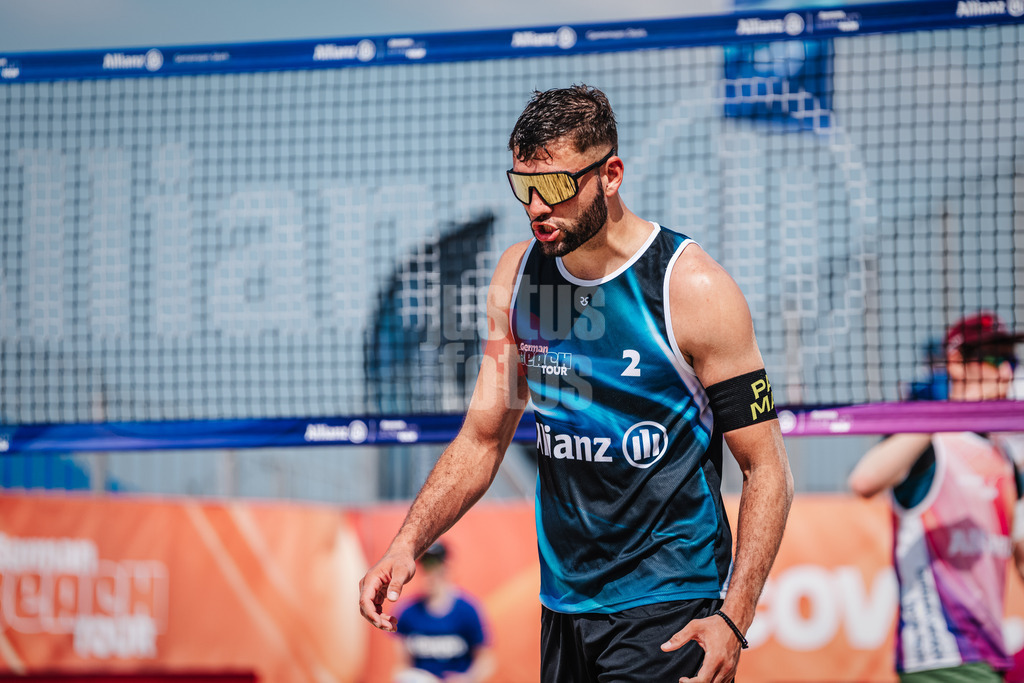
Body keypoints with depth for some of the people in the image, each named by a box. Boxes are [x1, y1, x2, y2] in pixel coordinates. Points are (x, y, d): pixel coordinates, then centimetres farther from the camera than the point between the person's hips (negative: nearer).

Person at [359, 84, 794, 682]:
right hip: (563, 604, 6)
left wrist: (733, 618, -20)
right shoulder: (517, 277, 4)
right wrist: (408, 544, -3)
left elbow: (767, 468, -10)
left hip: (667, 610, -6)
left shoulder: (693, 289, -12)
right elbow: (482, 438, 12)